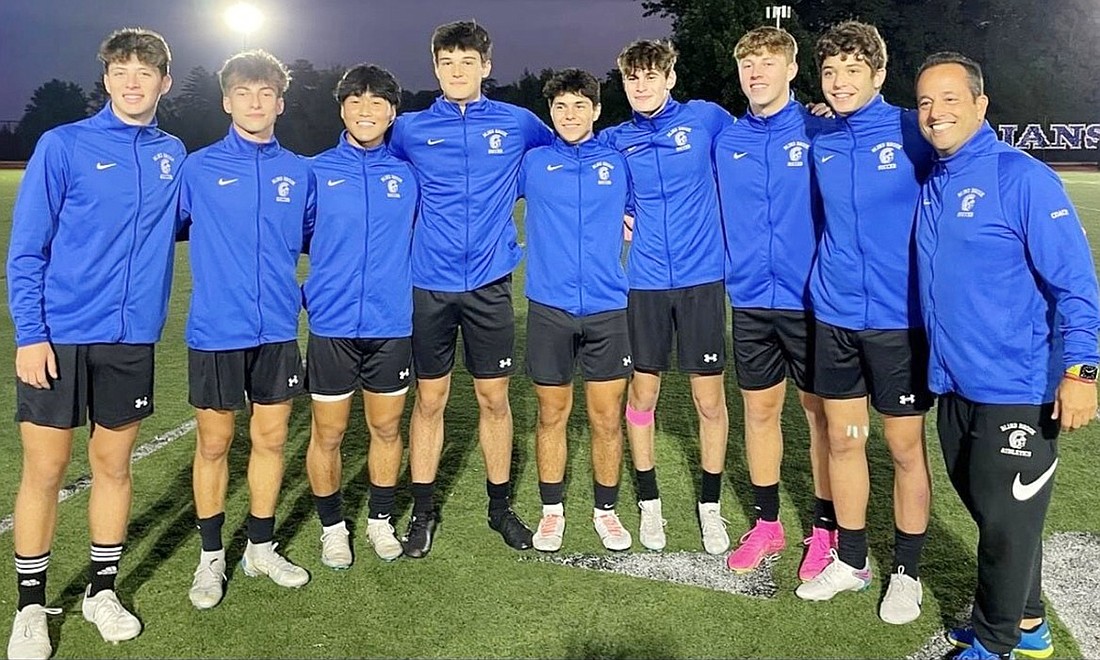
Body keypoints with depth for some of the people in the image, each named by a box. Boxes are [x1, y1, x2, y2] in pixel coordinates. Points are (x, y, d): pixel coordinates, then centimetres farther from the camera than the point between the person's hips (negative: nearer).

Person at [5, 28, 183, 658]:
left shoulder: (173, 154, 7)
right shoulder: (63, 145, -4)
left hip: (132, 338, 3)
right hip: (58, 338, -3)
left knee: (114, 465, 12)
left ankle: (103, 590, 28)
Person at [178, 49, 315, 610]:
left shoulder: (299, 173, 5)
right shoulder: (197, 169, -3)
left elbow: (314, 239, 16)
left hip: (278, 330, 3)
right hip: (215, 332, -2)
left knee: (271, 438, 11)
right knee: (214, 443, 8)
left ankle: (261, 547, 28)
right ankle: (211, 557, 25)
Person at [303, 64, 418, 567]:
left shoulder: (408, 174, 3)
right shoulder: (316, 172, 0)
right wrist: (304, 293, -3)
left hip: (393, 324, 2)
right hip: (332, 324, -1)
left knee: (386, 427, 13)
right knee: (328, 433, 8)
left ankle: (380, 521, 32)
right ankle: (332, 527, 28)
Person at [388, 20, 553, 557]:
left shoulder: (518, 124, 3)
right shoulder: (409, 130, 4)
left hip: (490, 283, 0)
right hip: (430, 285, 0)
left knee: (494, 398, 7)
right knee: (429, 399, 7)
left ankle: (500, 505, 24)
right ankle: (423, 510, 22)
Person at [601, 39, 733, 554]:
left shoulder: (706, 118, 0)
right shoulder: (615, 140, 5)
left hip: (702, 279, -1)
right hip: (645, 283, 2)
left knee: (710, 400, 3)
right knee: (642, 395, 8)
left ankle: (710, 506, 22)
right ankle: (649, 502, 26)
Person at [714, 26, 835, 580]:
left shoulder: (821, 134, -6)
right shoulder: (725, 142, 6)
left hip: (811, 300, -4)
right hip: (750, 301, 4)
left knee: (820, 411, 8)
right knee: (760, 411, 13)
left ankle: (826, 529, 24)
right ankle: (766, 523, 29)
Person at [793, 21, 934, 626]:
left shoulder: (913, 133, -9)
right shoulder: (820, 145, 5)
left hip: (899, 319, -4)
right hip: (834, 317, 5)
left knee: (905, 447, 8)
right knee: (843, 441, 13)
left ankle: (907, 571, 26)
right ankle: (851, 560, 31)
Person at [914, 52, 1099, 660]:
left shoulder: (1021, 177, -14)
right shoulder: (929, 183, 7)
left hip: (1019, 389, -7)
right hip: (954, 383, 7)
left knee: (1006, 519, 5)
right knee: (988, 510, 18)